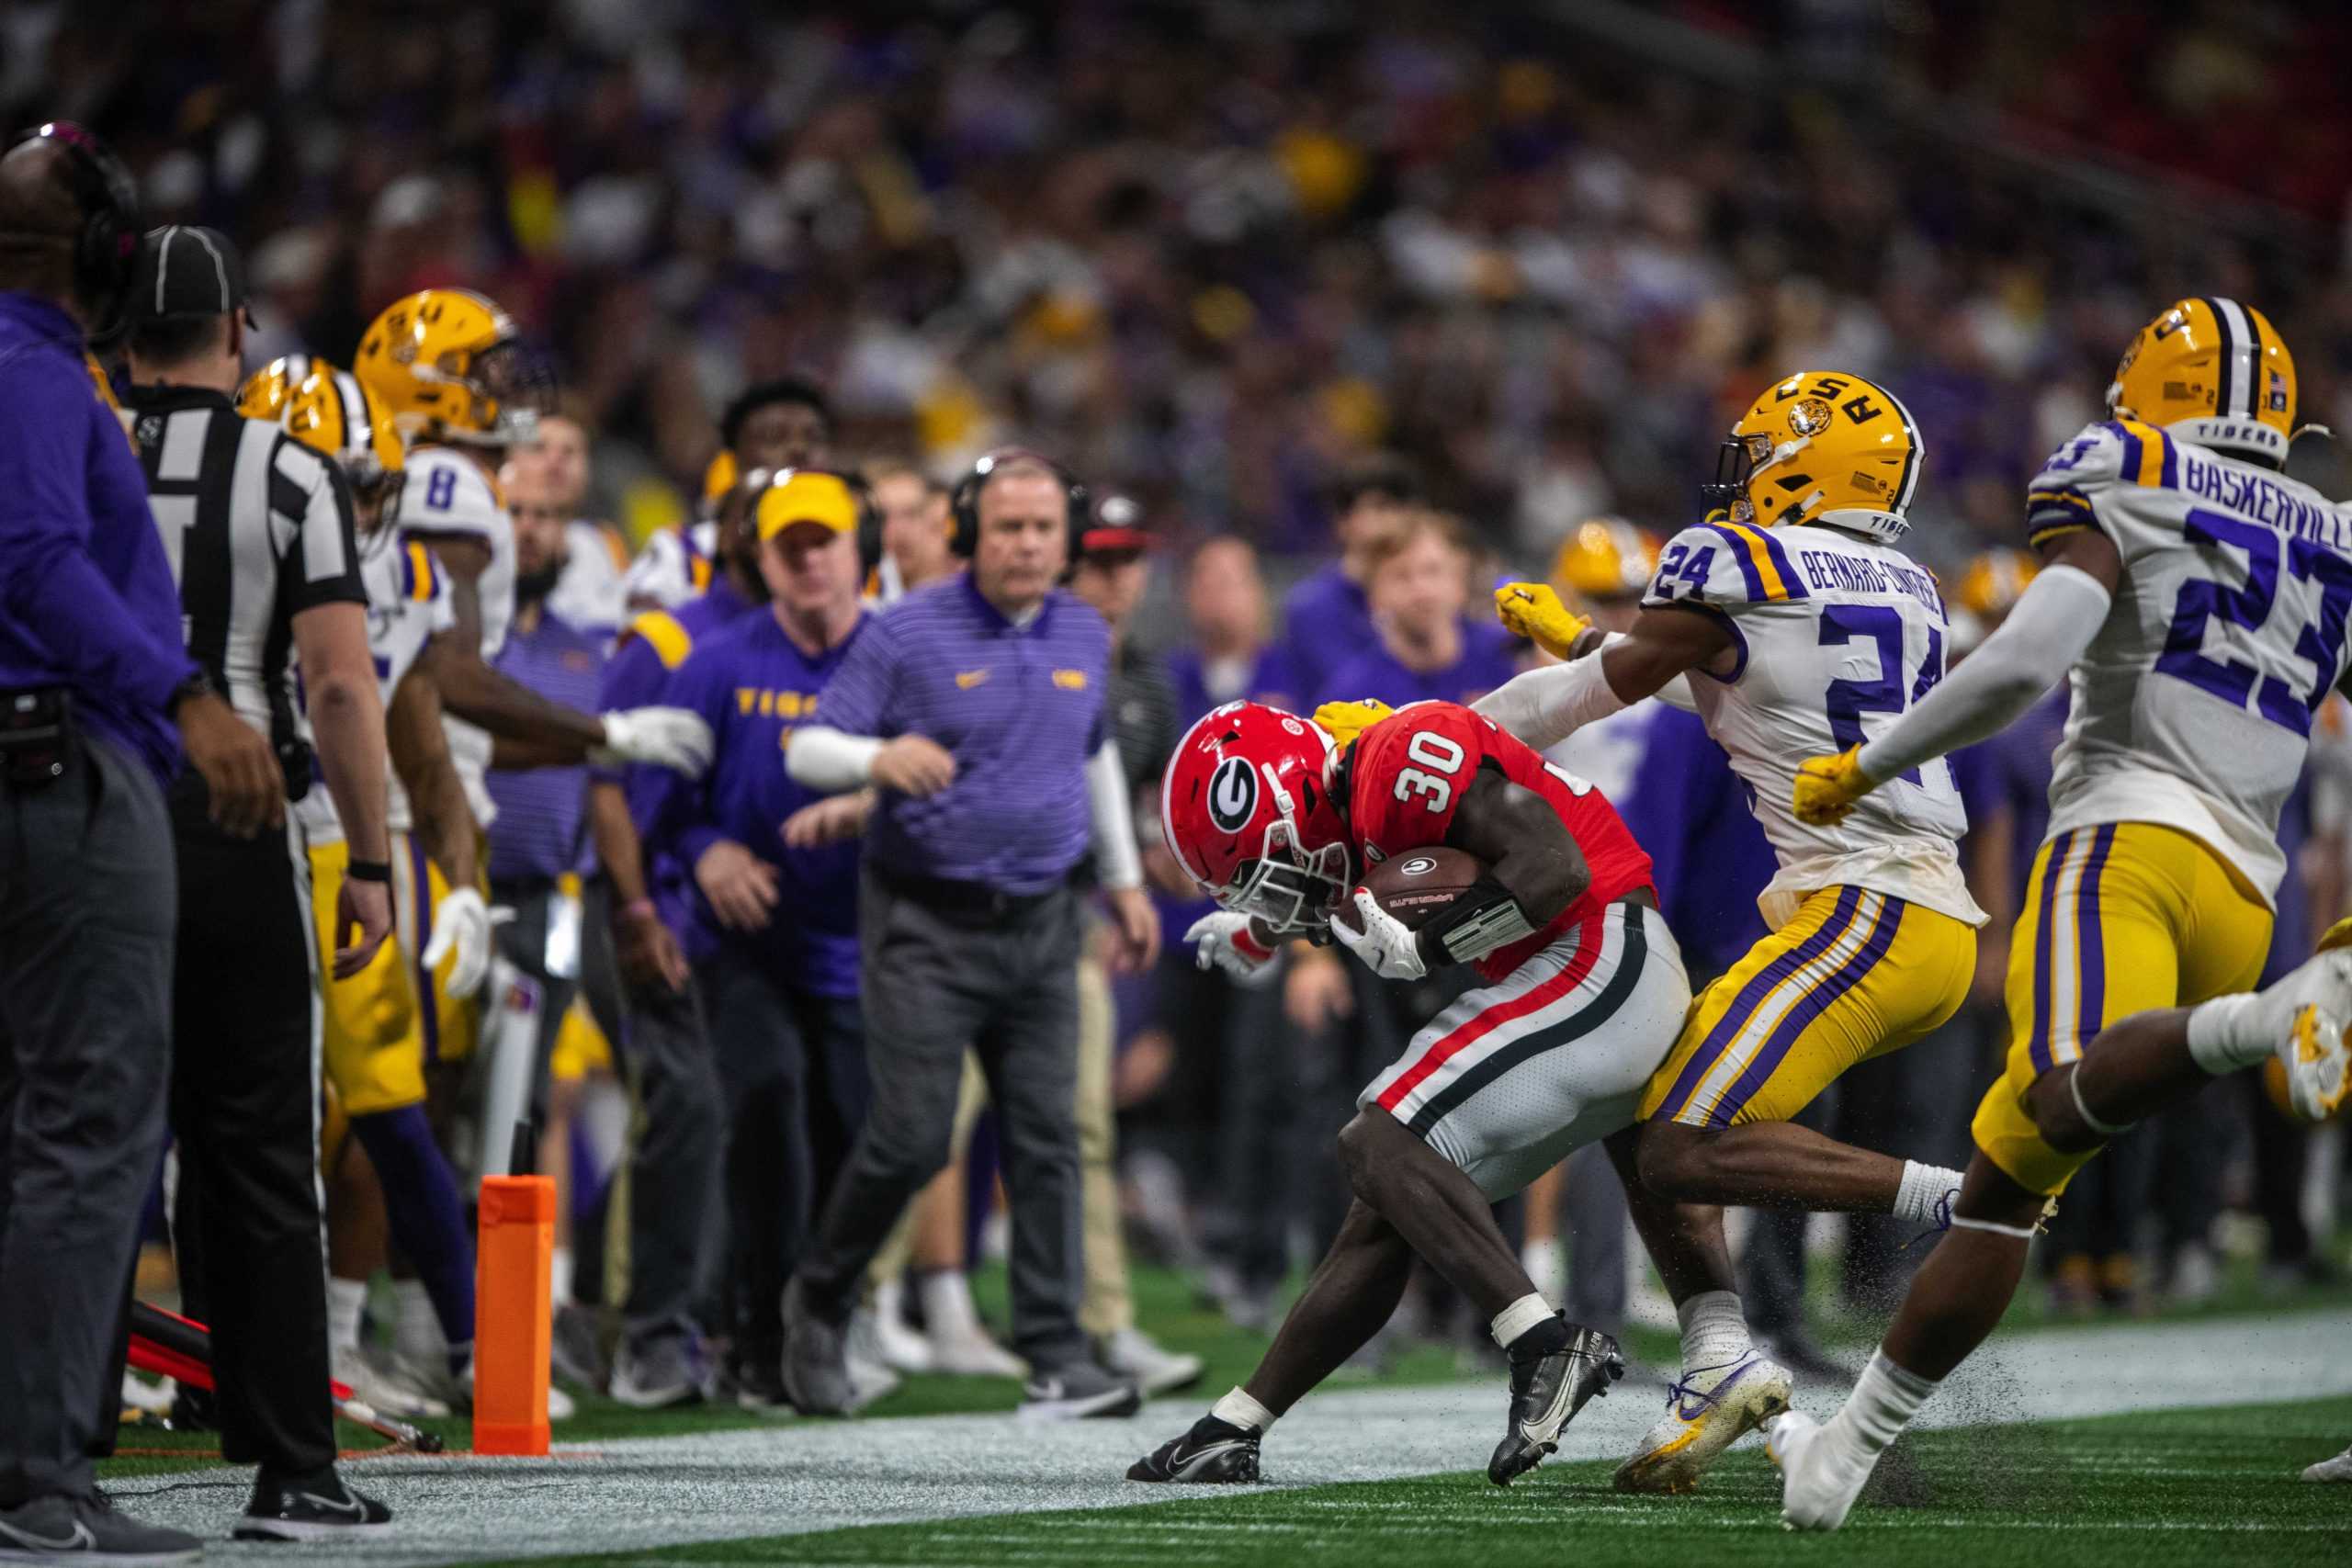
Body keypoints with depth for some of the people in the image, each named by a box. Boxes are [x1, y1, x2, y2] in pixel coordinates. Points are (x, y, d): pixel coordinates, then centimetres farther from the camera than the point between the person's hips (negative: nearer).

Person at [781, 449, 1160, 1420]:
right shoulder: (909, 633, -7)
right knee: (912, 1137, -7)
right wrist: (881, 758, -29)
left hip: (1040, 925, 5)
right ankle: (820, 1302, 16)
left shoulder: (1084, 637, 10)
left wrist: (1123, 879, 28)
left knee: (1047, 1138, -1)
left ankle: (1055, 1358, 0)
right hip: (927, 925, -5)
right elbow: (807, 749, -8)